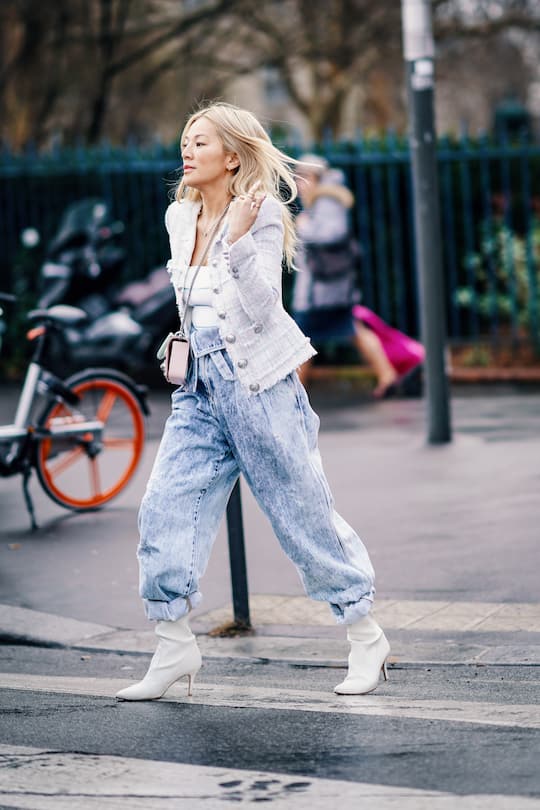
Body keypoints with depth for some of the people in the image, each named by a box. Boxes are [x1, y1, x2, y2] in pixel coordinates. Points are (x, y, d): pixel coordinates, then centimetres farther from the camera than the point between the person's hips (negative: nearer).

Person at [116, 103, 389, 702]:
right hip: (199, 389, 6)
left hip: (259, 385, -6)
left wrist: (239, 241, -25)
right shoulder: (179, 218, 10)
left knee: (304, 516, 1)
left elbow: (263, 310, -18)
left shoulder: (261, 216, -9)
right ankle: (174, 648, 6)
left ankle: (366, 640, 15)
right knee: (164, 511, -4)